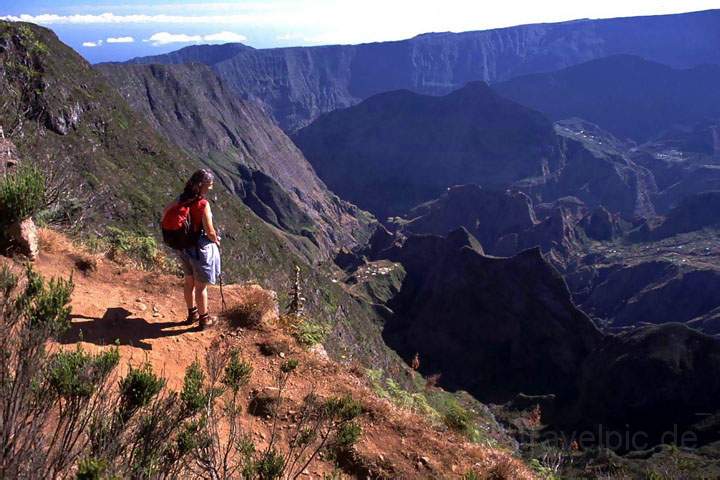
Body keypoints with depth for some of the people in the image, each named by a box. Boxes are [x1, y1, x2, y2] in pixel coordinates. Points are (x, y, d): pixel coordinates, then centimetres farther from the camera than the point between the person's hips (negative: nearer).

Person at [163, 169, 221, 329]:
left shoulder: (182, 199, -5)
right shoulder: (203, 204, -26)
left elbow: (166, 211, 8)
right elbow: (210, 232, -23)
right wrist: (216, 240, -1)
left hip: (183, 246, 7)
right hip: (200, 248, -7)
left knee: (189, 282, 23)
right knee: (201, 286, 10)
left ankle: (192, 313, 41)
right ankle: (204, 318, 27)